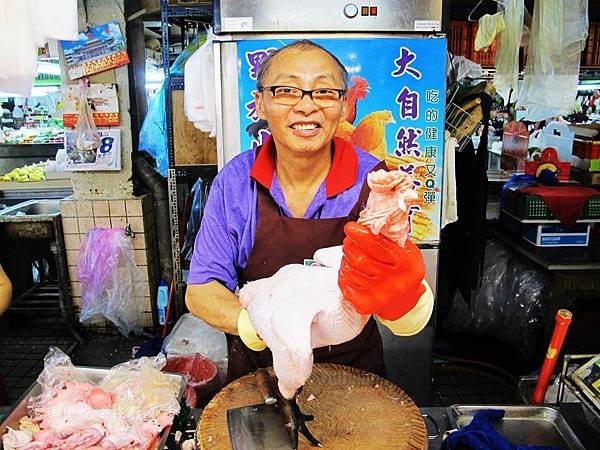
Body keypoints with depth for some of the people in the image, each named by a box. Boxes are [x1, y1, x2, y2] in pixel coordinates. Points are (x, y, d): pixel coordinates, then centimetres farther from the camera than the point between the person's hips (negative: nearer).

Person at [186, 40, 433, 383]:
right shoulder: (235, 181, -11)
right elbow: (201, 290, -9)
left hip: (351, 368, -1)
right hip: (257, 371, 2)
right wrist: (254, 324, -30)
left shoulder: (374, 182, -16)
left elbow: (411, 323, -20)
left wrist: (398, 282, -43)